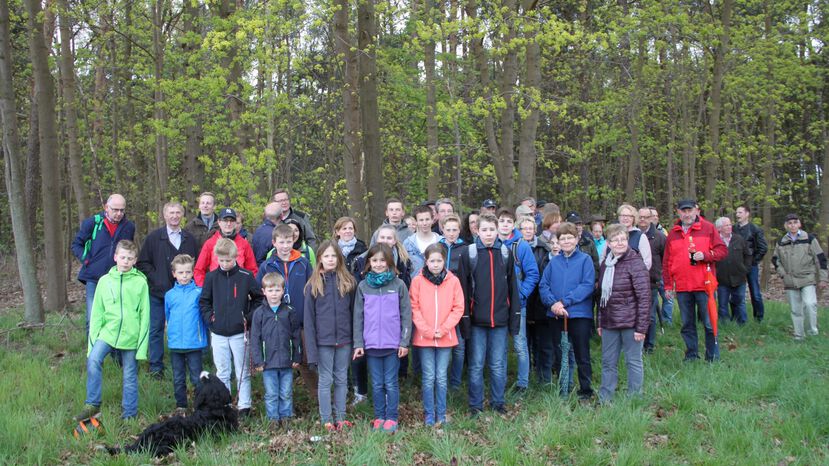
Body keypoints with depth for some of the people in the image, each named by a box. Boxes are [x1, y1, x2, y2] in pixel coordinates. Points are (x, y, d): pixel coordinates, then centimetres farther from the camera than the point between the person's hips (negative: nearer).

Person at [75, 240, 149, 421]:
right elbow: (96, 313, 6)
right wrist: (92, 340, 2)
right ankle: (92, 405, -8)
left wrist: (142, 346, -4)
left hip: (131, 336, -1)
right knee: (93, 360, -21)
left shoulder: (140, 282, -3)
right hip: (108, 331, 1)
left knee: (130, 376, 6)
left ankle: (129, 414, 21)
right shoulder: (105, 281, 3)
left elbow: (145, 316, -1)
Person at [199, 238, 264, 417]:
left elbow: (259, 299, 4)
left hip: (239, 333, -2)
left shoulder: (246, 276, -4)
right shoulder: (211, 277, 2)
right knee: (222, 373, 11)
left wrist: (249, 317, -6)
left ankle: (244, 406, 14)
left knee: (243, 373, 5)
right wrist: (209, 318, -1)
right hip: (218, 334, 2)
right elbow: (204, 301, 12)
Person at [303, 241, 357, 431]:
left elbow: (354, 312, 5)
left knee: (342, 379, 11)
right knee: (325, 380, 6)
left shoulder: (348, 282, 2)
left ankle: (340, 417, 21)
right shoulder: (314, 284, -3)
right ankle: (326, 420, 14)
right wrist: (311, 348, -9)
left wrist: (356, 340, 0)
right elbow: (308, 317, -4)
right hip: (323, 340, -2)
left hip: (344, 339, 2)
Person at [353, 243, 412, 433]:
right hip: (371, 344, 2)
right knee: (377, 384, 10)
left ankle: (391, 418, 14)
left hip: (393, 344, -2)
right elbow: (358, 317, 5)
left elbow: (406, 315, -1)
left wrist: (405, 342, -5)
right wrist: (358, 343, 1)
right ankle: (379, 417, 20)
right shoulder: (363, 286, 3)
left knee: (391, 383, 5)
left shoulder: (399, 285, -2)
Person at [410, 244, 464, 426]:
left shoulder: (453, 281, -1)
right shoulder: (418, 281, -3)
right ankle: (429, 414, 15)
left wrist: (444, 329, -9)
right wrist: (427, 330, -11)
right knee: (429, 377, 4)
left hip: (445, 337, 1)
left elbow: (458, 308, 0)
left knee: (441, 377, 8)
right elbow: (414, 308, -4)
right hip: (424, 337, -1)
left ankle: (441, 413, 19)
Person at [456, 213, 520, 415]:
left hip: (500, 319, 2)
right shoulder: (468, 253, -3)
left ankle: (498, 402, 24)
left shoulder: (506, 253, 5)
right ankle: (475, 405, 18)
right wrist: (465, 319, -8)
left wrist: (515, 317, 4)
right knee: (476, 365, 6)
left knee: (498, 365, 10)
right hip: (477, 320, -2)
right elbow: (463, 288, -4)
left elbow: (512, 287, 7)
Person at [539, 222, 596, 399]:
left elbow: (588, 285, -12)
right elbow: (543, 285, 2)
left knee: (582, 355, 4)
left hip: (580, 314, -4)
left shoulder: (585, 260, -2)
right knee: (559, 355, 13)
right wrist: (552, 303, -16)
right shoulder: (554, 262, 9)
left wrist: (564, 302, -18)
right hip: (556, 315, 4)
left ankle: (586, 390, 15)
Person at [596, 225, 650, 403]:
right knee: (608, 362, 12)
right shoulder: (605, 263, 9)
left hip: (630, 322, -6)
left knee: (633, 361, 5)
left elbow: (644, 297, -13)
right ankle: (604, 399, 21)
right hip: (609, 323, 6)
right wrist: (599, 322, 14)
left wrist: (641, 327, -16)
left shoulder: (635, 263, -11)